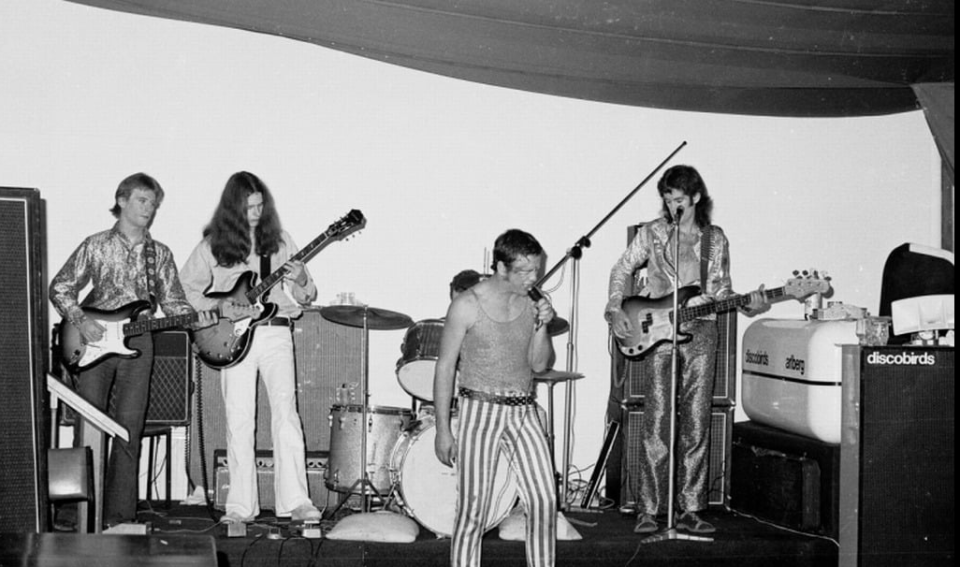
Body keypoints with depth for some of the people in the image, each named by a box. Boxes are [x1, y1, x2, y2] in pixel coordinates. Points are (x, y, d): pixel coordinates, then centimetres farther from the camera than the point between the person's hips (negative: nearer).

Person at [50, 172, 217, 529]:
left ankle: (119, 515, 4)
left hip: (136, 343, 2)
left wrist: (195, 319, -11)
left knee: (129, 429, -1)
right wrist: (81, 322, -11)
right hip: (93, 341, -2)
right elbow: (60, 288, 4)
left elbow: (172, 300, 9)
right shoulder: (96, 246, 3)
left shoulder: (160, 254, 12)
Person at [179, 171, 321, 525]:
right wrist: (218, 305, -4)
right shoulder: (213, 245, 6)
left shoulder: (278, 241, 9)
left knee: (285, 410, -11)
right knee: (239, 420, 0)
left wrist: (300, 281, -12)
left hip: (276, 333, 0)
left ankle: (296, 501, -11)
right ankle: (241, 506, 6)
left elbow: (306, 297, 11)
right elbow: (186, 288, 12)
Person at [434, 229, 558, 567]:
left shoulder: (532, 304, 5)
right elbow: (445, 368, -5)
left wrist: (542, 326, -11)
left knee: (544, 500, -3)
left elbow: (539, 364, 8)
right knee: (474, 507, -2)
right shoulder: (467, 306, -8)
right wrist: (443, 430, -6)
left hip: (524, 413, 4)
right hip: (481, 410, -4)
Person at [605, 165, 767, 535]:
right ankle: (649, 511, -1)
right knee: (657, 423, -7)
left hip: (700, 333, 2)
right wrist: (615, 311, -2)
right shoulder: (653, 233, 5)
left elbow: (721, 291, 11)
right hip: (657, 332, -2)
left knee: (697, 424, 1)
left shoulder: (716, 240, 10)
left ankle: (690, 510, 8)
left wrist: (747, 304, -7)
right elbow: (621, 270, 10)